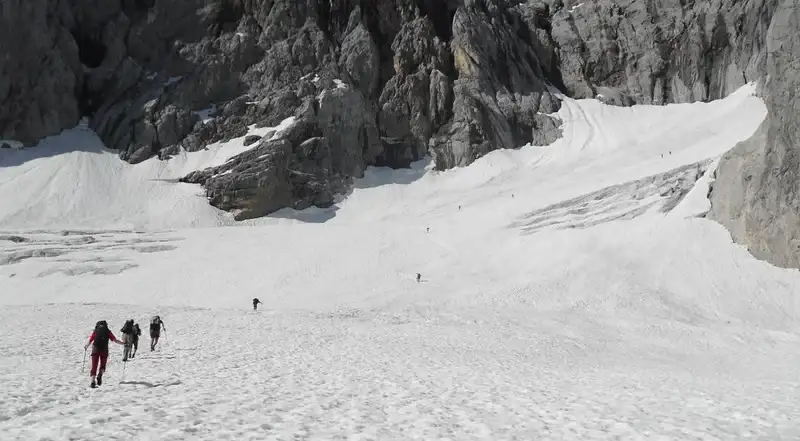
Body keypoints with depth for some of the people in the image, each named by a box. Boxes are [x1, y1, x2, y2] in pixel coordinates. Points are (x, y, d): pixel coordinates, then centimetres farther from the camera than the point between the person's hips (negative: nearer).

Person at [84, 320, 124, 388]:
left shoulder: (95, 331, 11)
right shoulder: (108, 332, 8)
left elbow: (89, 341, 3)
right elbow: (115, 340, 2)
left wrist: (86, 347, 22)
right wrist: (123, 343, 13)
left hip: (95, 350, 0)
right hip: (104, 350, 0)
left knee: (94, 366, 3)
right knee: (102, 365, 15)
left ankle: (93, 381, -11)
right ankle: (100, 375, -14)